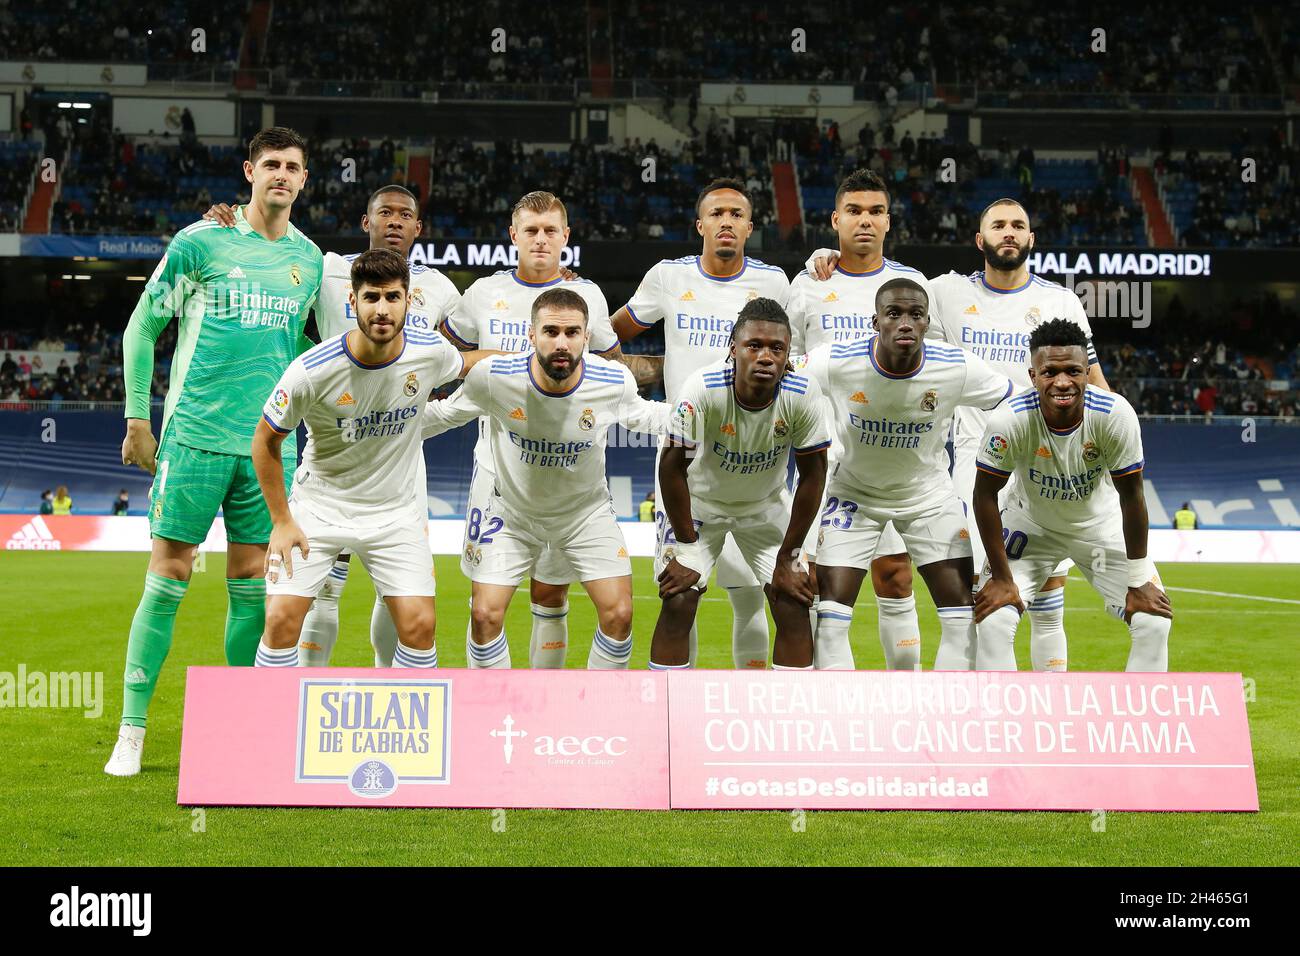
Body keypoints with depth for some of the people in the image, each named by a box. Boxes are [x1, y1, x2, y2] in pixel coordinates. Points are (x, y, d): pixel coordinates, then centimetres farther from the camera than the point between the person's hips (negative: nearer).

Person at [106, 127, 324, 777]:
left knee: (252, 582, 5)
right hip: (195, 435, -4)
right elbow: (143, 326, 3)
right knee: (168, 577, -2)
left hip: (270, 442, 4)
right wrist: (137, 418, -1)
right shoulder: (201, 241, -2)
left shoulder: (309, 258, 10)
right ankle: (131, 732, 6)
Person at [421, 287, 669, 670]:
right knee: (484, 615, -8)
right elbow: (446, 413, -5)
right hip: (512, 512, -1)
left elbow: (639, 415, 2)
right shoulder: (493, 377, -28)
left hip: (587, 511, 1)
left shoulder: (614, 381, -24)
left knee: (618, 614, -7)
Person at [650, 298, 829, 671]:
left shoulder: (803, 395, -27)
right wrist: (687, 550, -16)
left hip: (767, 505, 2)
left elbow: (812, 475, -14)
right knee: (678, 603, -12)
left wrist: (787, 558, -11)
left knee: (794, 606, -6)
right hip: (700, 502, -2)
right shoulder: (703, 388, -33)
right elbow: (673, 466, -21)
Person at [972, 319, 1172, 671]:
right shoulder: (1009, 420, -32)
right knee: (994, 622, -16)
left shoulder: (1116, 414, -30)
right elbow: (986, 495, -18)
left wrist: (1139, 582, -13)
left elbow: (1131, 496, -18)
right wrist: (1001, 578, -15)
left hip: (1101, 525, 1)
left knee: (1154, 623, -8)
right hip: (1030, 524, -1)